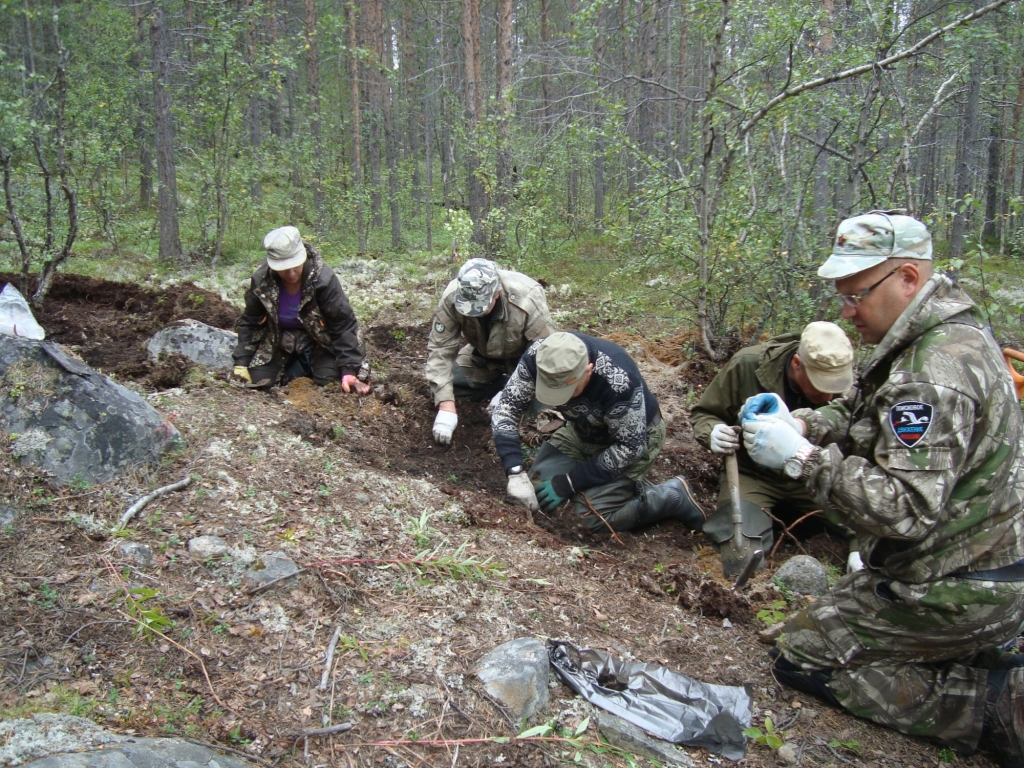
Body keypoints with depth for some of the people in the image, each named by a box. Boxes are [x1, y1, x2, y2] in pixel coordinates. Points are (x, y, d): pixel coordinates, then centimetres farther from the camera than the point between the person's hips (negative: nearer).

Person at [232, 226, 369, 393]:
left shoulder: (323, 279, -29)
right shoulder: (261, 281, -20)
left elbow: (344, 325, -25)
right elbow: (249, 323, -5)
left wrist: (349, 371, -32)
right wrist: (241, 363, -12)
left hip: (318, 341, -2)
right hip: (279, 342, 3)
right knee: (258, 382, -9)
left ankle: (308, 364, 15)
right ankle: (295, 367, 20)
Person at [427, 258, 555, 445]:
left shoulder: (528, 300, -39)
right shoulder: (452, 297, -32)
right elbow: (440, 349, -28)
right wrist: (446, 405, -36)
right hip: (482, 357, 3)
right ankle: (503, 383, 9)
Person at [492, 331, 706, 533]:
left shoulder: (618, 381, -39)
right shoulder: (538, 356, -26)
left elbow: (630, 446, -27)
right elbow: (506, 407, -17)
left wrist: (568, 483, -26)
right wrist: (514, 471, -29)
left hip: (636, 438, -5)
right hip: (583, 430, 6)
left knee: (594, 514, -18)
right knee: (539, 484, -7)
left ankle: (672, 496, 3)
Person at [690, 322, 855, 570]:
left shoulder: (843, 386, -12)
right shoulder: (748, 365, -19)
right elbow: (703, 414, -6)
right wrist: (713, 433, -30)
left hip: (810, 479, 3)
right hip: (752, 474, -3)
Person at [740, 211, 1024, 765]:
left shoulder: (935, 372, -29)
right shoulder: (947, 331, 4)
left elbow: (905, 508, -33)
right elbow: (859, 416, 11)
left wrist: (800, 458, -30)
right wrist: (800, 423, -8)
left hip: (953, 590, -10)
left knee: (800, 656, 2)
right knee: (829, 621, 28)